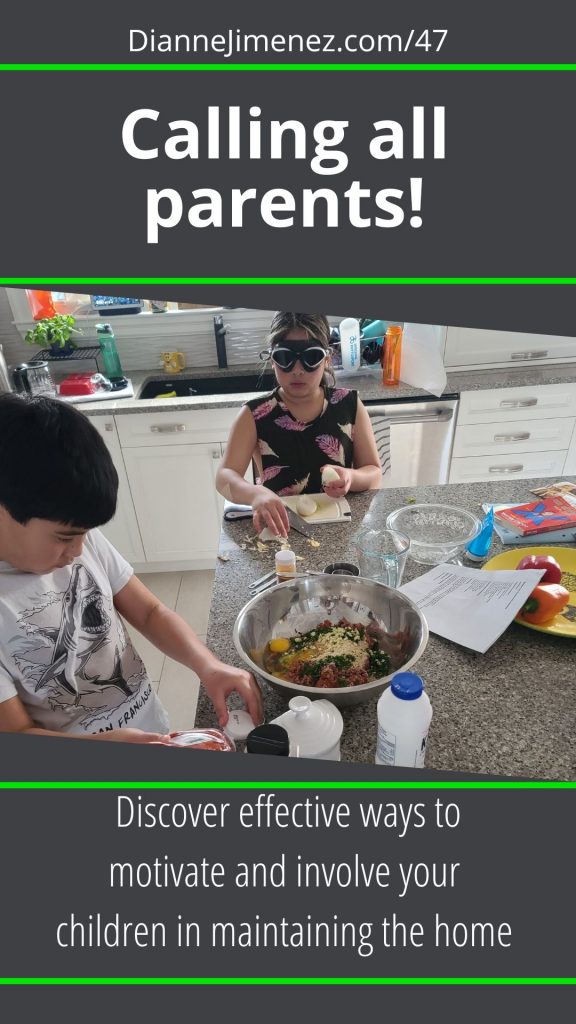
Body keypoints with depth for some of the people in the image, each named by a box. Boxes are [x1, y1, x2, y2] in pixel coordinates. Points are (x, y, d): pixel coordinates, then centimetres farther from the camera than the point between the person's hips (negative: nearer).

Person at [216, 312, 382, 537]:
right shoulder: (255, 415, -5)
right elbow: (224, 476, -15)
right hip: (279, 527, -2)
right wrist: (255, 494, -38)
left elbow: (375, 474, 3)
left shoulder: (350, 405, -1)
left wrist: (351, 479, -21)